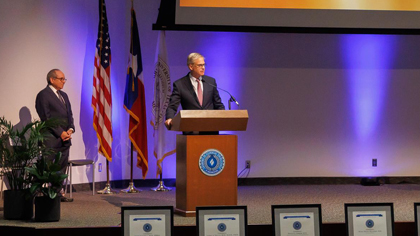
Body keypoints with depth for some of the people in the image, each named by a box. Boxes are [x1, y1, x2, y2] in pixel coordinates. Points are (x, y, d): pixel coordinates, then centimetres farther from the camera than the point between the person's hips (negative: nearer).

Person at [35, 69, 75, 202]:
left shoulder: (63, 95, 19)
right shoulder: (43, 95, -7)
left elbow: (69, 114, 20)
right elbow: (46, 118, -12)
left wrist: (71, 129, 1)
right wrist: (60, 133, -15)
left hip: (65, 139, 8)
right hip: (52, 140, -8)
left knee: (62, 168, 9)